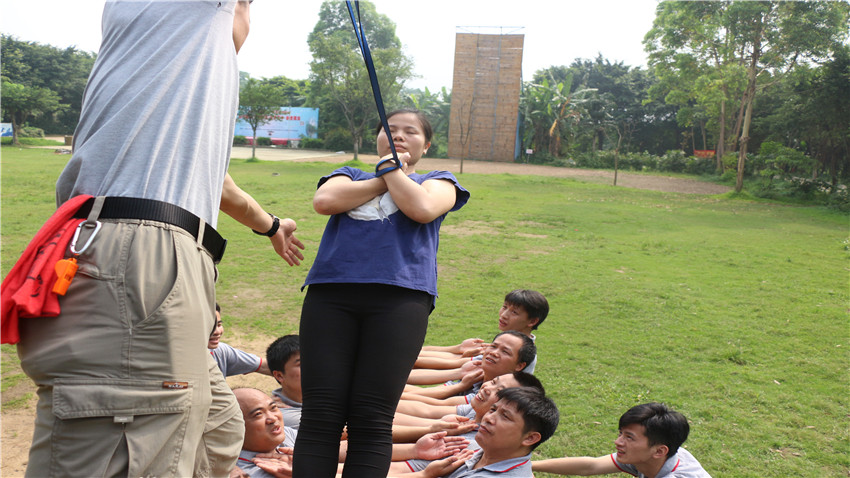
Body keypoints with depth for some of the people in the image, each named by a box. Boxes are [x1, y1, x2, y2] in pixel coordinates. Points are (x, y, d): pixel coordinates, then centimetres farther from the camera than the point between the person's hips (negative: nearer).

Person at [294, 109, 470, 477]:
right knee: (320, 416, -6)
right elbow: (324, 201, 5)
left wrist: (390, 168, 13)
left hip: (400, 298, -1)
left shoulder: (438, 181, 24)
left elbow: (422, 209, -1)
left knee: (371, 421, -6)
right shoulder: (348, 175, 30)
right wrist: (382, 180, 11)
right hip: (330, 294, 2)